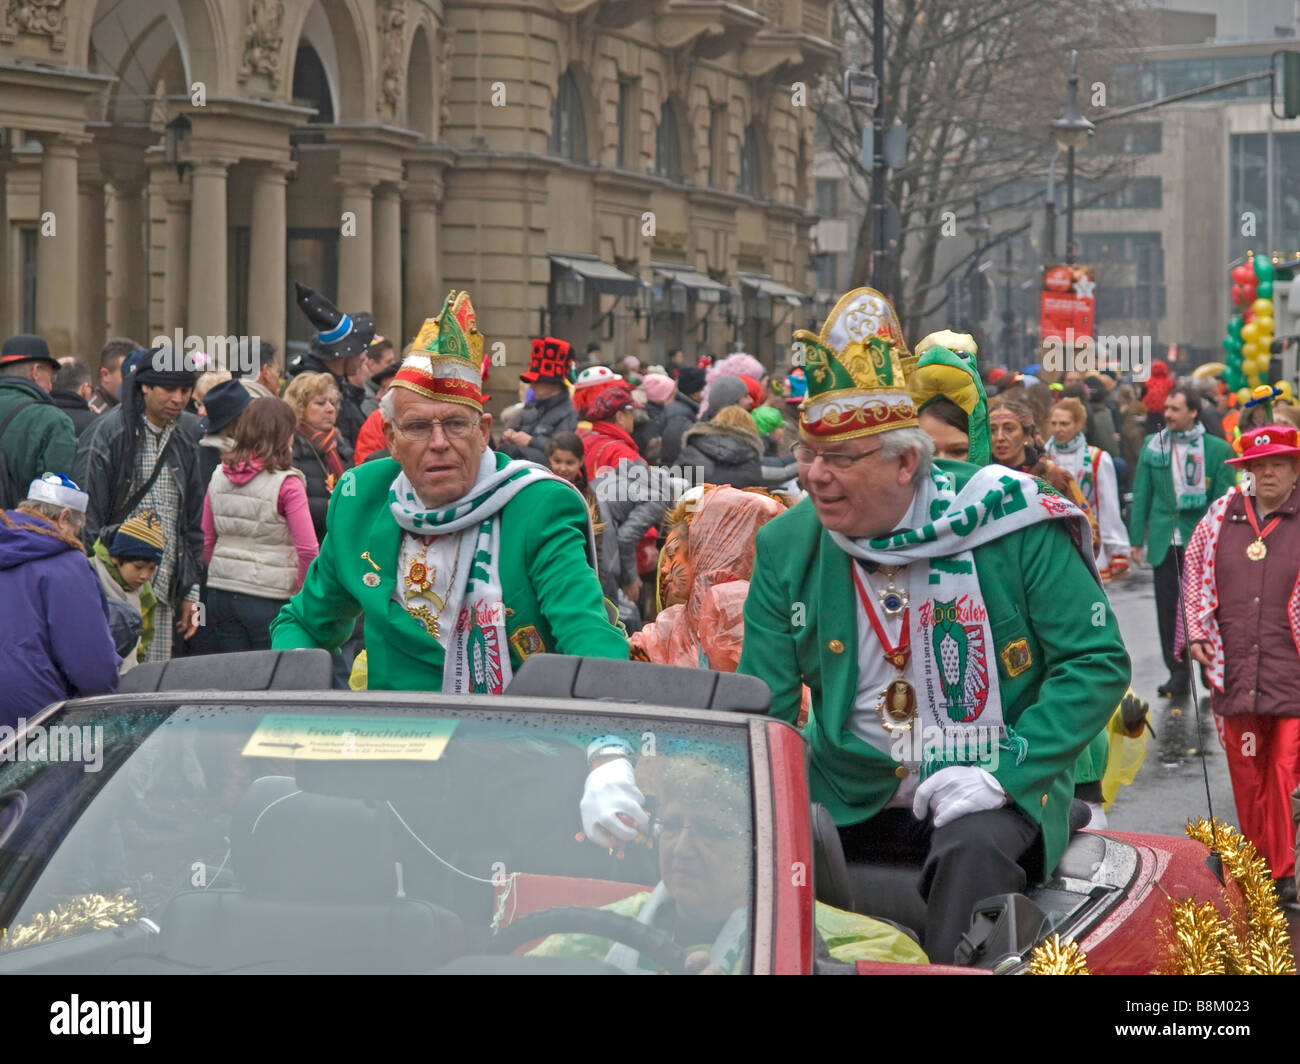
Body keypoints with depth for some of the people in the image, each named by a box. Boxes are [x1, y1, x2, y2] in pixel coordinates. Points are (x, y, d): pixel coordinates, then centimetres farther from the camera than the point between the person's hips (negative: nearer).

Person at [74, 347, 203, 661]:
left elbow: (193, 523, 22)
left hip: (163, 595, 6)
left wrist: (190, 593, 18)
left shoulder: (184, 444, 16)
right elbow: (87, 517, -8)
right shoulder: (108, 434, -6)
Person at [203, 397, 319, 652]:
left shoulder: (219, 477, 4)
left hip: (220, 593, 5)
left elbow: (206, 541, 10)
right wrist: (300, 585, 1)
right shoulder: (286, 483, -12)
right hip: (268, 600, -5)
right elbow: (308, 549, -15)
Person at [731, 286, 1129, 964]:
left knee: (976, 849, -35)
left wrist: (1004, 773, -17)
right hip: (845, 796, 3)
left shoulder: (1013, 527, -8)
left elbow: (1099, 661, -7)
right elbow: (761, 704, 4)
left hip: (990, 790, -3)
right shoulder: (786, 547, 1)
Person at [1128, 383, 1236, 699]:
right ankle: (1177, 672, 14)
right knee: (1168, 609, 4)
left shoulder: (1217, 450, -1)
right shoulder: (1152, 446, 7)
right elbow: (1141, 495, 9)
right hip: (1164, 543, 3)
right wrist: (1136, 539, 5)